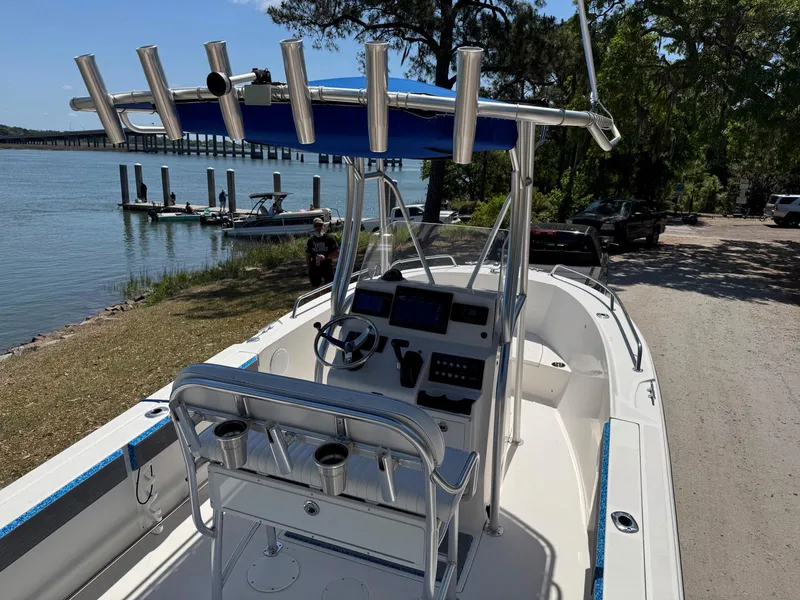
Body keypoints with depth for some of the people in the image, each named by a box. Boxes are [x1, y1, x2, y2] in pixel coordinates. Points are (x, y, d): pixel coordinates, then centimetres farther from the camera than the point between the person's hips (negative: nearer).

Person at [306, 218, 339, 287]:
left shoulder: (329, 238, -3)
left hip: (327, 268, -3)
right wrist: (309, 269, 3)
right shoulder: (311, 240, 7)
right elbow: (308, 256, 12)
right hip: (315, 269, 3)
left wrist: (325, 257, -21)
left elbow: (337, 254, -7)